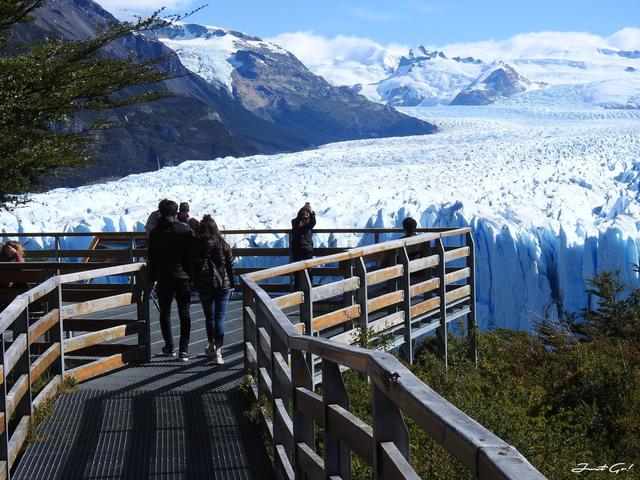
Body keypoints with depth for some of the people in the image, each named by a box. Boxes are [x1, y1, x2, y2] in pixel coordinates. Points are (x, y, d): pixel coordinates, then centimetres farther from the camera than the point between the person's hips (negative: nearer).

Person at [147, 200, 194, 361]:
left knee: (165, 312, 14)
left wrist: (152, 279, 9)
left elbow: (152, 258, 1)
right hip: (183, 277, 0)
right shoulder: (186, 230, -3)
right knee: (184, 313, 3)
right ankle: (184, 350, -3)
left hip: (164, 279, 0)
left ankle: (169, 347, 17)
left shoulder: (155, 233, 0)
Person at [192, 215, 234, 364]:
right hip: (223, 285, 0)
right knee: (220, 317, 0)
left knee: (209, 317, 15)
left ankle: (211, 346, 29)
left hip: (205, 286, 0)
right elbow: (230, 264, 3)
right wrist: (231, 283, 12)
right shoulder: (223, 244, -1)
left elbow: (193, 266, -5)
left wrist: (195, 283, 4)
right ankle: (218, 350, -10)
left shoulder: (197, 244, -6)